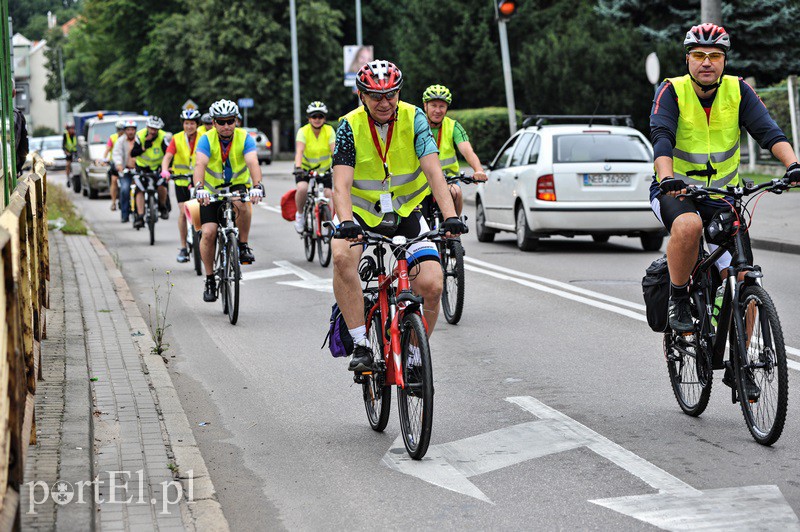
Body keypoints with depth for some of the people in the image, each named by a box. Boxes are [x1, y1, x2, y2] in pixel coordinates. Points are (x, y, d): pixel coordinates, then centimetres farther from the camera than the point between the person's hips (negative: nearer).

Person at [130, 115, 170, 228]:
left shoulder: (162, 137, -21)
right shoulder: (140, 135, -17)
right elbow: (133, 154, -18)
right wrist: (144, 147, -34)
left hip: (158, 166, -1)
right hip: (142, 165, 1)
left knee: (161, 186, -22)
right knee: (140, 190, -13)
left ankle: (162, 206, 7)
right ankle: (139, 217, -11)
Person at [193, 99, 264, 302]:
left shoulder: (244, 138, -15)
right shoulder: (207, 139, -16)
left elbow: (253, 163, -31)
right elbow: (200, 164, -32)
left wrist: (257, 186, -50)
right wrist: (199, 188, -50)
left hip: (237, 186, 0)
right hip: (212, 191, 1)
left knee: (241, 204, -36)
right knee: (208, 233, -14)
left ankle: (243, 245, -15)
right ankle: (210, 279, 2)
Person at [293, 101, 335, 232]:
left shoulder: (329, 131, -15)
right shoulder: (303, 131, -19)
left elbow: (334, 150, -26)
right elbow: (299, 151, -32)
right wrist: (298, 167, -49)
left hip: (324, 169, 2)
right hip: (305, 168, -2)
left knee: (329, 195, -14)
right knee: (302, 188, -28)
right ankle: (299, 214, -4)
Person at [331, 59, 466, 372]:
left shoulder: (413, 119, -14)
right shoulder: (350, 126, -16)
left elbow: (433, 171, -23)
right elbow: (341, 184, -26)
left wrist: (450, 217, -39)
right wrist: (346, 223, -45)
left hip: (405, 211, 1)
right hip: (360, 210, -1)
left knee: (431, 286, -17)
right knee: (342, 255, -34)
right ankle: (361, 345, -25)